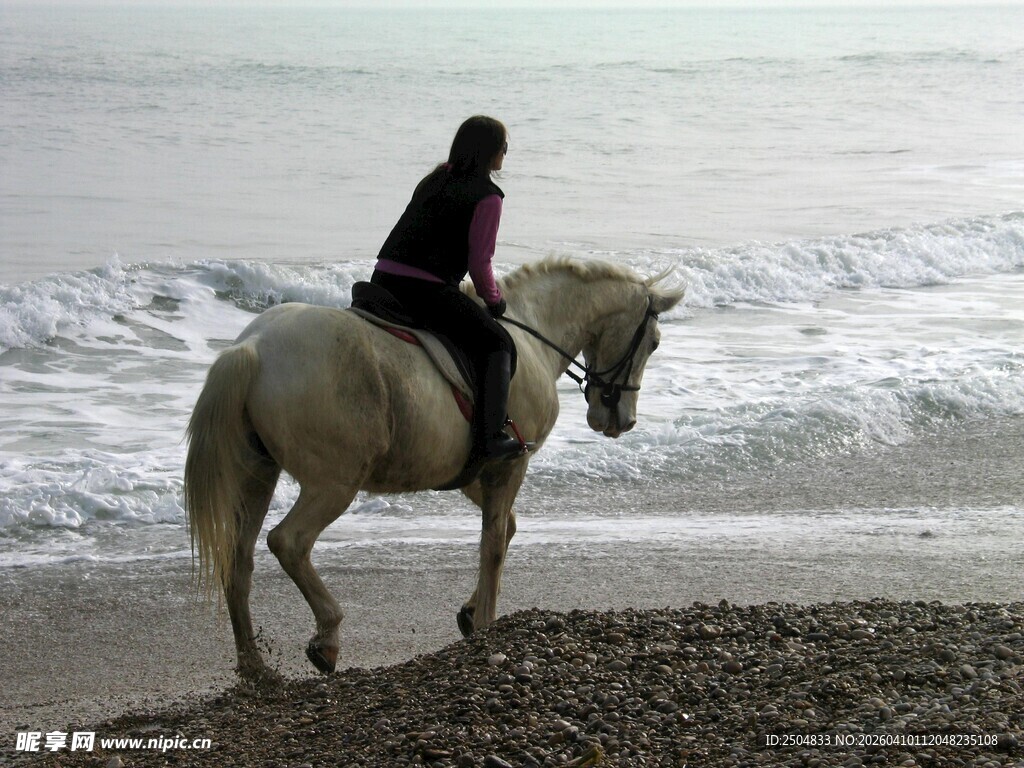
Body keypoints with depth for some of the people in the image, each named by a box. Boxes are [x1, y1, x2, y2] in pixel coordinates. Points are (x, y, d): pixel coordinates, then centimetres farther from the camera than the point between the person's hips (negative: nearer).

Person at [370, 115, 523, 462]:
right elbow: (479, 261, -6)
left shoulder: (434, 180, 20)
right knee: (495, 342, 1)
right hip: (425, 289, -8)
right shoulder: (487, 196, -4)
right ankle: (488, 438, -11)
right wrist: (493, 299, 12)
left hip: (383, 279, 8)